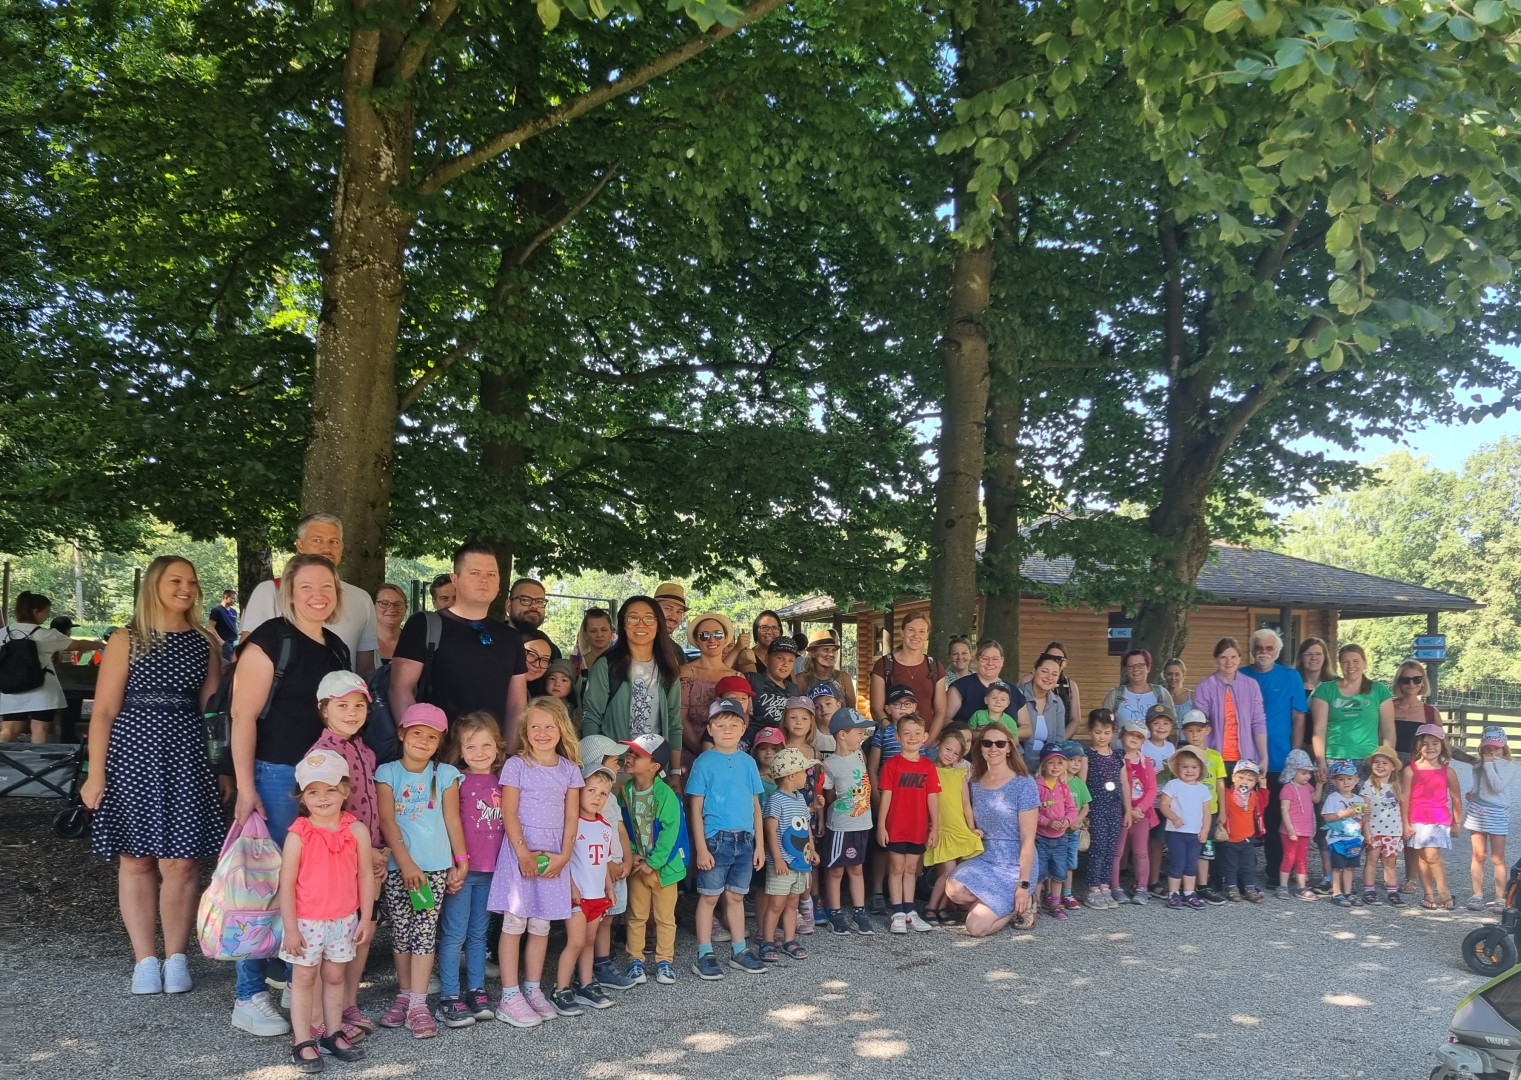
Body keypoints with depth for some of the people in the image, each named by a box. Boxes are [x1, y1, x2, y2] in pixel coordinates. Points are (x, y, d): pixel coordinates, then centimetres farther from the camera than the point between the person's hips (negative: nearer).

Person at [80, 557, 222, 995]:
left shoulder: (205, 643, 9)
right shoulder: (127, 641, 2)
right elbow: (104, 711, 0)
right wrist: (96, 773, -5)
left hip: (188, 758, 1)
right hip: (134, 755, -1)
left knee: (182, 861, 0)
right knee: (136, 859, 4)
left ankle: (176, 956, 14)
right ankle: (145, 959, 14)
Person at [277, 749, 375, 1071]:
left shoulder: (357, 831, -7)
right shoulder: (298, 835, -13)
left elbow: (366, 876, 0)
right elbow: (286, 884, -10)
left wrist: (365, 919, 1)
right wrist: (290, 928, -11)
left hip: (344, 920, 2)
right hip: (306, 921, -2)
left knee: (335, 977, 14)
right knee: (304, 979, 8)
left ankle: (333, 1034, 28)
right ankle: (302, 1043, 16)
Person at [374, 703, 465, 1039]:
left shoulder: (445, 775, 3)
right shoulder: (387, 773, 0)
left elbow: (452, 820, 5)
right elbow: (387, 821, -6)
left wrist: (461, 861, 2)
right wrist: (405, 863, -13)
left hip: (436, 866, 0)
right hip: (398, 866, 0)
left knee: (425, 930, -4)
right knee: (400, 931, 7)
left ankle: (418, 1004, -1)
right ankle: (404, 995, 20)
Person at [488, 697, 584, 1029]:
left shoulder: (570, 770, 7)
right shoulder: (516, 765, -4)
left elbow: (571, 816, 5)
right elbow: (509, 813, -8)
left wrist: (564, 855, -5)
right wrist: (524, 852, -16)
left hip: (553, 856, 4)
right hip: (519, 851, -4)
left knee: (541, 925, 9)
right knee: (514, 923, -1)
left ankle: (533, 990, 21)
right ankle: (509, 998, 4)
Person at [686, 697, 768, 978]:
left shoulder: (748, 762, 8)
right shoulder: (705, 762, -5)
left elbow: (755, 804, 11)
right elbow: (696, 808, -6)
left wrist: (759, 844, 9)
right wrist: (701, 847, -11)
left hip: (744, 839, 4)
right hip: (715, 839, -4)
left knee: (736, 896, 14)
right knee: (709, 897, 3)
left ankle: (739, 952, 24)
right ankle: (704, 956, 11)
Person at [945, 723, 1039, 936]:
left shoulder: (1023, 783, -10)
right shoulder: (974, 784, 7)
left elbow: (1028, 839, -12)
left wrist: (1024, 885, -16)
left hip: (1015, 866, -5)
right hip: (984, 859, 5)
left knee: (976, 928, -18)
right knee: (954, 889, -27)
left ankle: (1020, 905, 10)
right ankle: (1006, 905, 1)